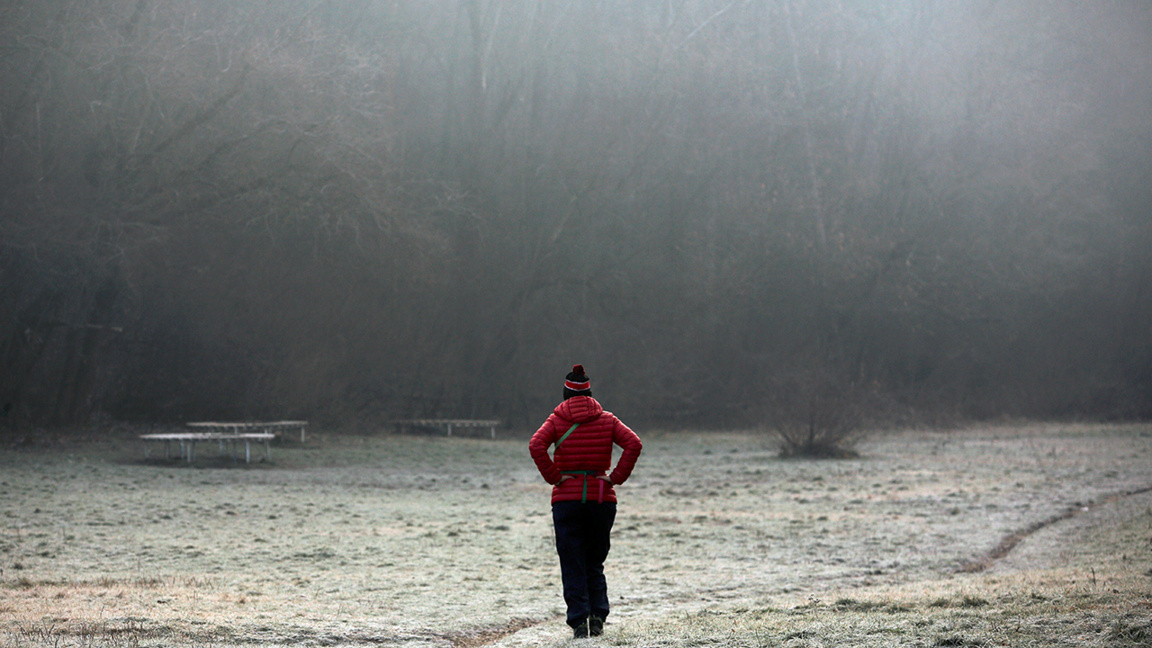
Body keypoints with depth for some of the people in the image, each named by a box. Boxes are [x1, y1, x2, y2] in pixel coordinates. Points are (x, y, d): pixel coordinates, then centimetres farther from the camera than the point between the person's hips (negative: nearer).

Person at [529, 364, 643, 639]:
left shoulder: (557, 419, 0)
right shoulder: (606, 420, 5)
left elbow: (536, 446, -17)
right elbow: (634, 444, -9)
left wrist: (554, 477, -10)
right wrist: (616, 478, -5)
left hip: (567, 499, -2)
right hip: (602, 498, 2)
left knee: (572, 565, 3)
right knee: (595, 563, 15)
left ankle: (579, 620, -6)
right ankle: (598, 615, 1)